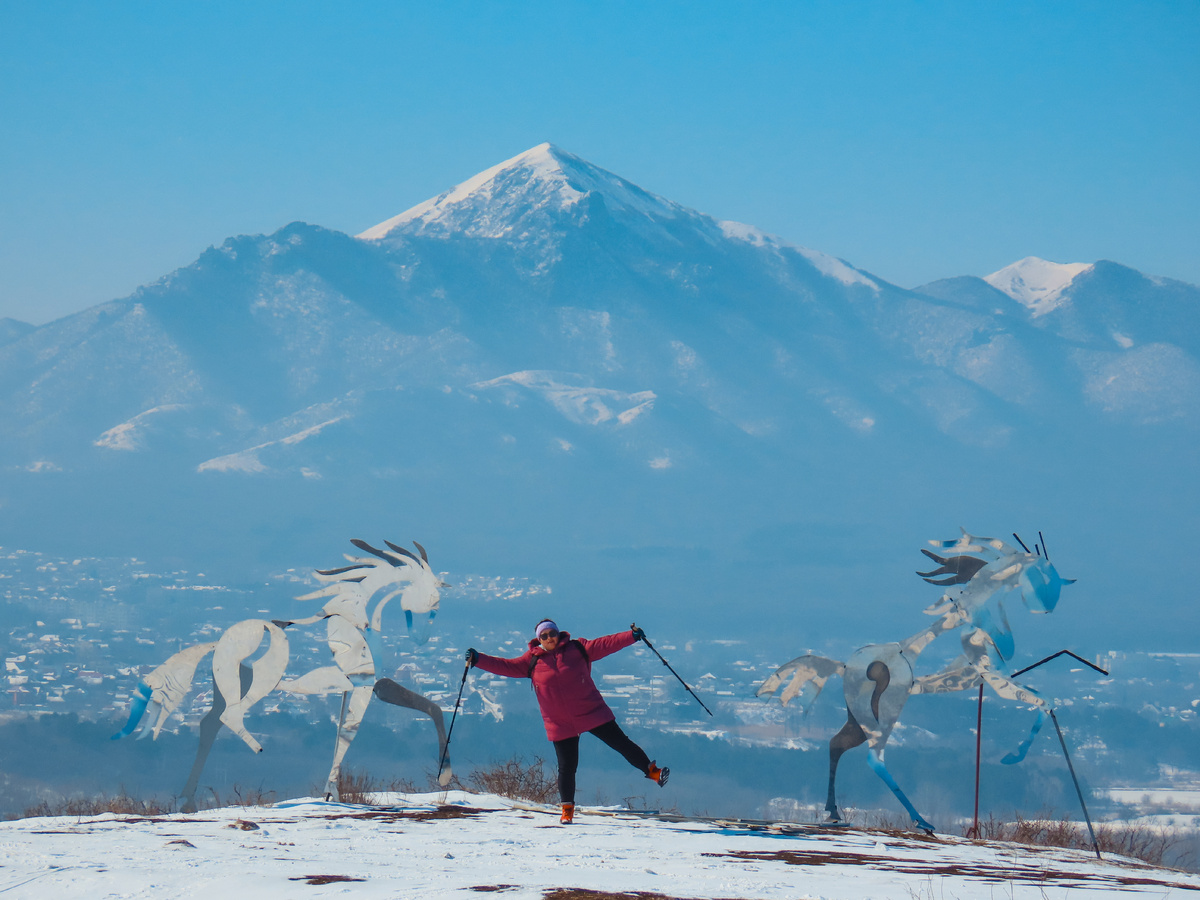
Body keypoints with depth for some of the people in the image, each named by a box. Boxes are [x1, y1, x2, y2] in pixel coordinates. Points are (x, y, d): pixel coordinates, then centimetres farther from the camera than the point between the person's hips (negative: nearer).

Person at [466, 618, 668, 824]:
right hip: (561, 725, 0)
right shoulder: (532, 660, 2)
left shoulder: (577, 649, 0)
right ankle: (567, 808, 19)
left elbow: (605, 644, -6)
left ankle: (651, 771, 20)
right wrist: (478, 659, -9)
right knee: (567, 767, 3)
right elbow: (506, 667, 1)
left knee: (621, 743, 3)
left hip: (592, 713, 0)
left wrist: (632, 636, -17)